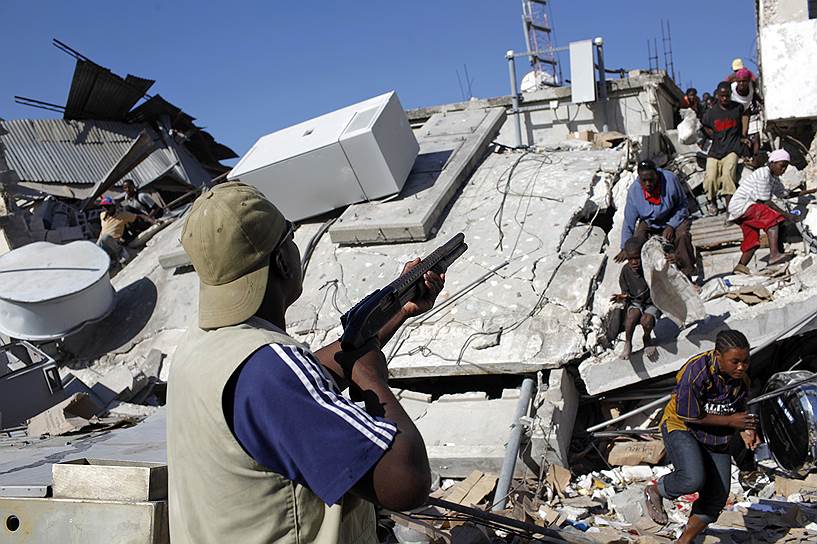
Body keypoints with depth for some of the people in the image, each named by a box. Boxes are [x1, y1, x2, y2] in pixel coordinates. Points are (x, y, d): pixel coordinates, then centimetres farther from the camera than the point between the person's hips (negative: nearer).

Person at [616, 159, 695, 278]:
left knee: (682, 235, -31)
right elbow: (629, 221, -11)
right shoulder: (634, 190, -18)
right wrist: (625, 248, -12)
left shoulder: (670, 179, -24)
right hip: (649, 222, 2)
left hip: (674, 218, -2)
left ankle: (687, 272, -20)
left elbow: (683, 204, -10)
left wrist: (671, 226, -21)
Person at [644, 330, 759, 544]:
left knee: (717, 496, 3)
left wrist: (746, 430, -10)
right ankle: (655, 491, 3)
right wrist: (729, 421, -21)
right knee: (693, 479, -30)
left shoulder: (742, 378, -7)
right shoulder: (695, 372, -29)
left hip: (715, 438, 7)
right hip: (682, 428, -7)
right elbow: (690, 416, -24)